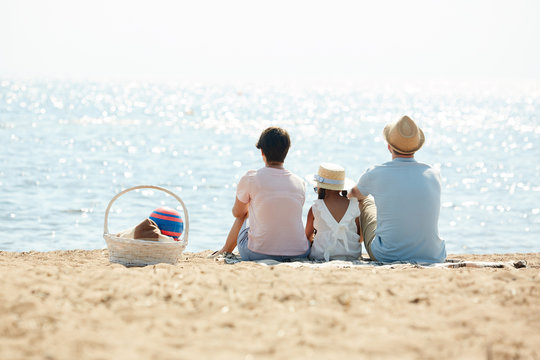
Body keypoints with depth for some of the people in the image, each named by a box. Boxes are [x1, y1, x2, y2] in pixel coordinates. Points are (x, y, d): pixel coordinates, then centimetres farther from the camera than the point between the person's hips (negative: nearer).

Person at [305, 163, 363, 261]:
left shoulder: (315, 209, -11)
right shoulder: (355, 206, -6)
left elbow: (308, 236, 5)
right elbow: (361, 237, 3)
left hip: (321, 255, -3)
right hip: (352, 255, 3)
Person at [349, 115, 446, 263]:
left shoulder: (375, 174, -9)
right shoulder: (434, 175, -2)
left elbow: (356, 194, 18)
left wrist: (349, 195, 43)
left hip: (386, 255, -2)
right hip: (432, 256, 2)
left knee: (365, 202, 25)